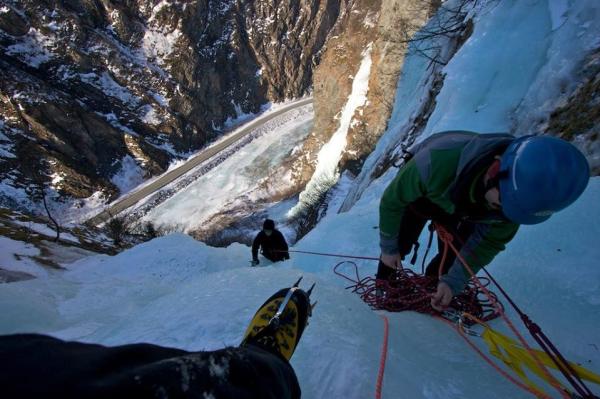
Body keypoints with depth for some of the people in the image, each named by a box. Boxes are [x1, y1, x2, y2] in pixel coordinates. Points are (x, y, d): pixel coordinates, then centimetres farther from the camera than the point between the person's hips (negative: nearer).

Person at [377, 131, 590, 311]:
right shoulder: (438, 161, -46)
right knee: (400, 246, -10)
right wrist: (388, 247, -17)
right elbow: (392, 200, -29)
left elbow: (489, 242, -17)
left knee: (456, 254, -6)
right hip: (420, 193, -3)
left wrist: (453, 283, -24)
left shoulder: (518, 196, -32)